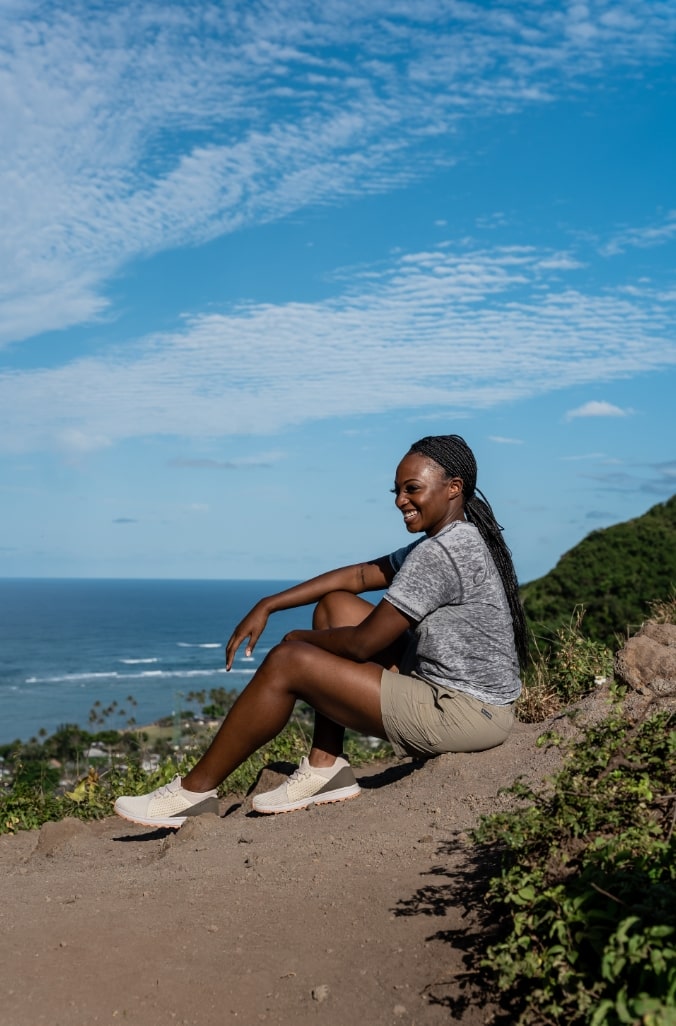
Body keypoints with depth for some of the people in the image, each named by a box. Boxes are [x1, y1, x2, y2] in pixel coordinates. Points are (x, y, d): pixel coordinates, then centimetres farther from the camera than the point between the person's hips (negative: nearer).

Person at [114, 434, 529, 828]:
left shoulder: (439, 554, -20)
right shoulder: (460, 540, 11)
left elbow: (362, 643, -19)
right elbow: (359, 575, 14)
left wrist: (302, 638, 2)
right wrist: (268, 606, 9)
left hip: (464, 714, -10)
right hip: (445, 685, 10)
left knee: (288, 663, -12)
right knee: (335, 604, 12)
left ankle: (195, 791, 4)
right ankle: (325, 770, 10)